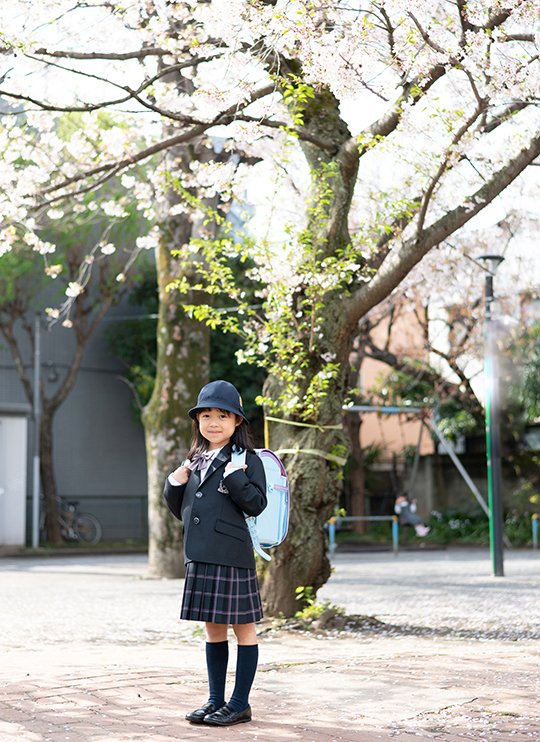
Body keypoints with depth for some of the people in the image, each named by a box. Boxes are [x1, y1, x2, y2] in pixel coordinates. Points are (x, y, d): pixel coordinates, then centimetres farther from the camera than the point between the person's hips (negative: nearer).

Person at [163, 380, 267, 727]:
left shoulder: (246, 459, -5)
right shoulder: (196, 462, 14)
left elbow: (256, 504, -13)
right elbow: (181, 511, 20)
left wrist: (235, 477, -21)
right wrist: (175, 485, 4)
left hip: (232, 556, -7)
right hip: (200, 556, 7)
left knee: (243, 627, 3)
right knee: (213, 629, 14)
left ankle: (240, 704, 11)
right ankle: (216, 700, 23)